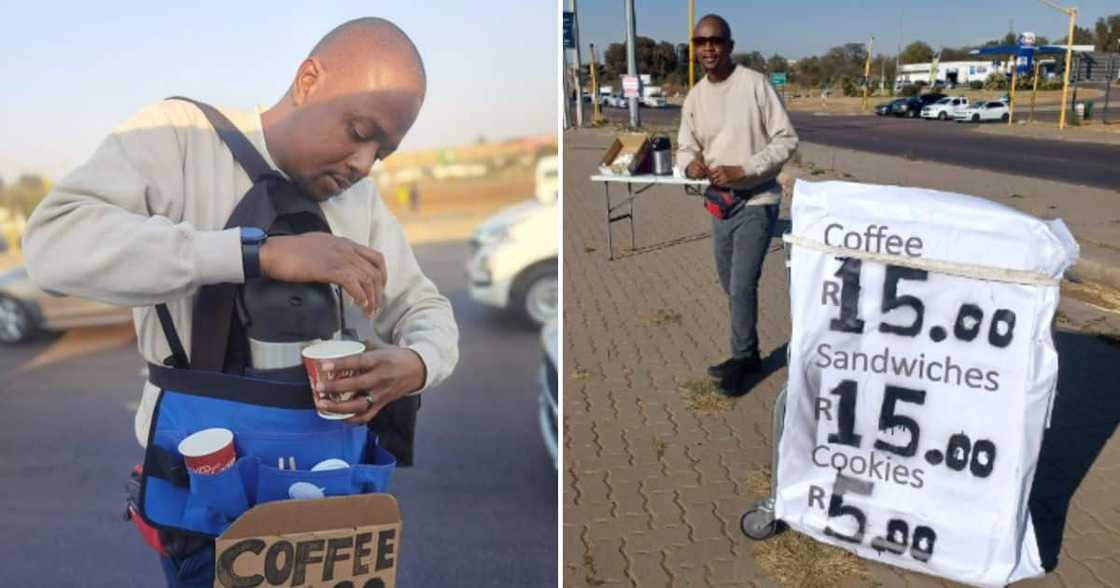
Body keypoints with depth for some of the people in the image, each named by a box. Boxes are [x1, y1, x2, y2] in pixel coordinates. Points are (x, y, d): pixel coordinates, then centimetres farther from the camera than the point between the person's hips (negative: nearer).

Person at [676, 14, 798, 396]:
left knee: (742, 286, -8)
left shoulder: (755, 84, -12)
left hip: (756, 202, -6)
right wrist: (690, 164, -12)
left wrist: (742, 170, -21)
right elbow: (685, 147, 12)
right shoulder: (694, 97, 5)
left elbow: (786, 139, -12)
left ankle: (742, 358, 10)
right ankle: (746, 354, 30)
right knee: (731, 287, 15)